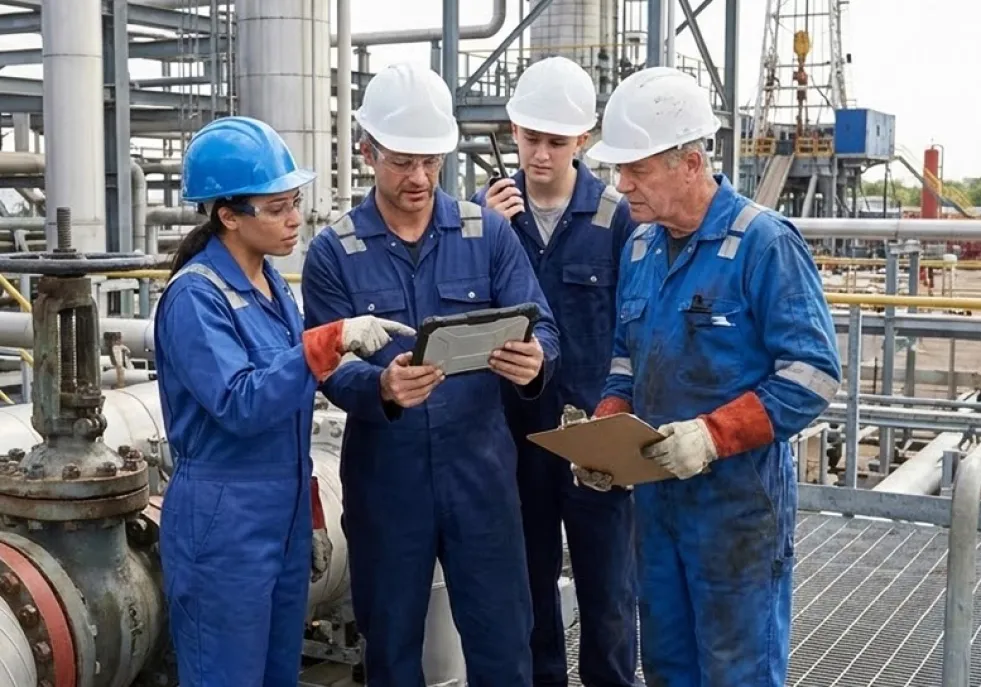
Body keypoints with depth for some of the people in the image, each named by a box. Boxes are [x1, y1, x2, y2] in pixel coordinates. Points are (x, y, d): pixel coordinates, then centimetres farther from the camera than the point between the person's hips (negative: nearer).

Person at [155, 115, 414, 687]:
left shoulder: (272, 285, 9)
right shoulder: (195, 296, -15)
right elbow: (240, 404, -26)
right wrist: (333, 341, -32)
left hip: (285, 517, 8)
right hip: (223, 527, -8)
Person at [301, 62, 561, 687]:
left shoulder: (489, 233, 0)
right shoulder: (334, 253, -2)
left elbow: (541, 330, -6)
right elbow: (331, 368, -9)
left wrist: (533, 361, -30)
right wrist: (382, 387, -31)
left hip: (480, 469, 0)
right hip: (384, 478, 0)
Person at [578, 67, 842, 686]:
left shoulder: (764, 244, -14)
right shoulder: (639, 249, 8)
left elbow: (813, 374, -18)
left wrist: (712, 436, -26)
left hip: (738, 501, -7)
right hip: (655, 494, 7)